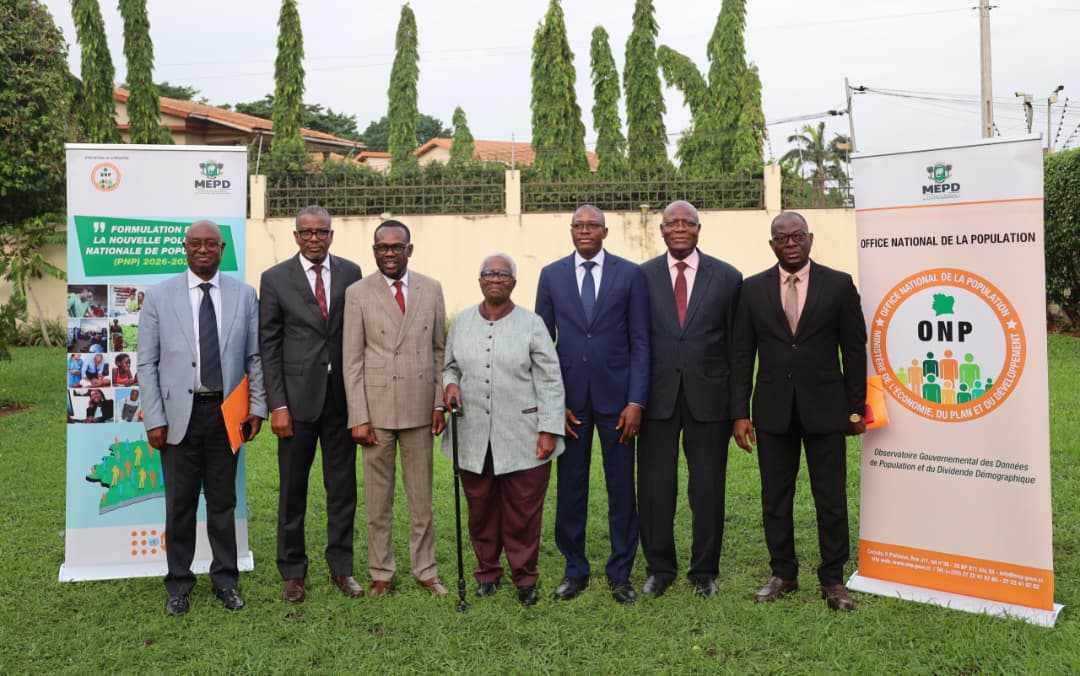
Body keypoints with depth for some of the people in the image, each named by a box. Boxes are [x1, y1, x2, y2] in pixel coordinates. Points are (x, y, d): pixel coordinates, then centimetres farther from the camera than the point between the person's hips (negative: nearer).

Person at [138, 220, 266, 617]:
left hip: (227, 412, 1)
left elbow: (255, 357, 5)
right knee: (180, 503, 9)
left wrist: (257, 407, 0)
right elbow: (147, 363, -1)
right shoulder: (159, 296, 0)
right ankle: (179, 584, 24)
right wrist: (154, 419, -6)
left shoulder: (244, 295, 3)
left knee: (223, 501, 12)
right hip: (179, 413, -1)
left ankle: (225, 579, 26)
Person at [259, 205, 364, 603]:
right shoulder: (275, 279, -1)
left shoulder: (350, 273, 5)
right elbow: (268, 346, -2)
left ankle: (341, 568, 24)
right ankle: (292, 572, 23)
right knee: (293, 490, 8)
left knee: (343, 486, 10)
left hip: (343, 395, 2)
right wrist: (277, 405, -8)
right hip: (298, 397, -2)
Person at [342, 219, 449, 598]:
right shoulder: (358, 294, -1)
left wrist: (439, 403, 3)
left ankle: (425, 570, 22)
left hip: (420, 409, 2)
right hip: (376, 408, -1)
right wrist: (358, 417, -7)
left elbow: (440, 350, 9)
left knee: (421, 495, 10)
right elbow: (352, 360, -2)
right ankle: (381, 573, 21)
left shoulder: (431, 289, 6)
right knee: (378, 498, 8)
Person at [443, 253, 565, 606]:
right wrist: (451, 384, -3)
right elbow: (450, 366, 20)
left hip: (522, 439, -3)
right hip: (473, 437, 3)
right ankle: (487, 572, 29)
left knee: (523, 511, 3)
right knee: (481, 510, 11)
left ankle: (525, 578, 20)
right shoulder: (460, 322, 9)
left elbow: (550, 381, -2)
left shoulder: (532, 324, -1)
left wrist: (549, 431, -8)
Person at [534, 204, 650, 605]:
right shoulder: (552, 275, 6)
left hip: (616, 395, -1)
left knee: (622, 488, 6)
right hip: (568, 397, 1)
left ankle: (621, 573, 21)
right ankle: (575, 570, 23)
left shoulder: (630, 274, 2)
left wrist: (636, 401, -7)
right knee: (570, 487, 8)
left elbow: (640, 342, 0)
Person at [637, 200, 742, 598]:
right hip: (657, 397, 0)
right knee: (654, 488, 7)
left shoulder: (727, 277, 3)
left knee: (708, 490, 8)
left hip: (708, 398, 0)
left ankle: (704, 571, 25)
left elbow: (735, 344, 5)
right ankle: (659, 568, 25)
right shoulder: (642, 277, 4)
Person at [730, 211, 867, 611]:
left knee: (831, 499, 6)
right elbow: (741, 355, 3)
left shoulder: (838, 284, 0)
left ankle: (832, 579, 20)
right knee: (775, 498, 10)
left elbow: (854, 350, 2)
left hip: (824, 408, -1)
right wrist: (740, 413, -2)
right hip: (773, 410, 2)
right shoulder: (752, 289, 3)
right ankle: (783, 574, 25)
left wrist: (856, 409, 0)